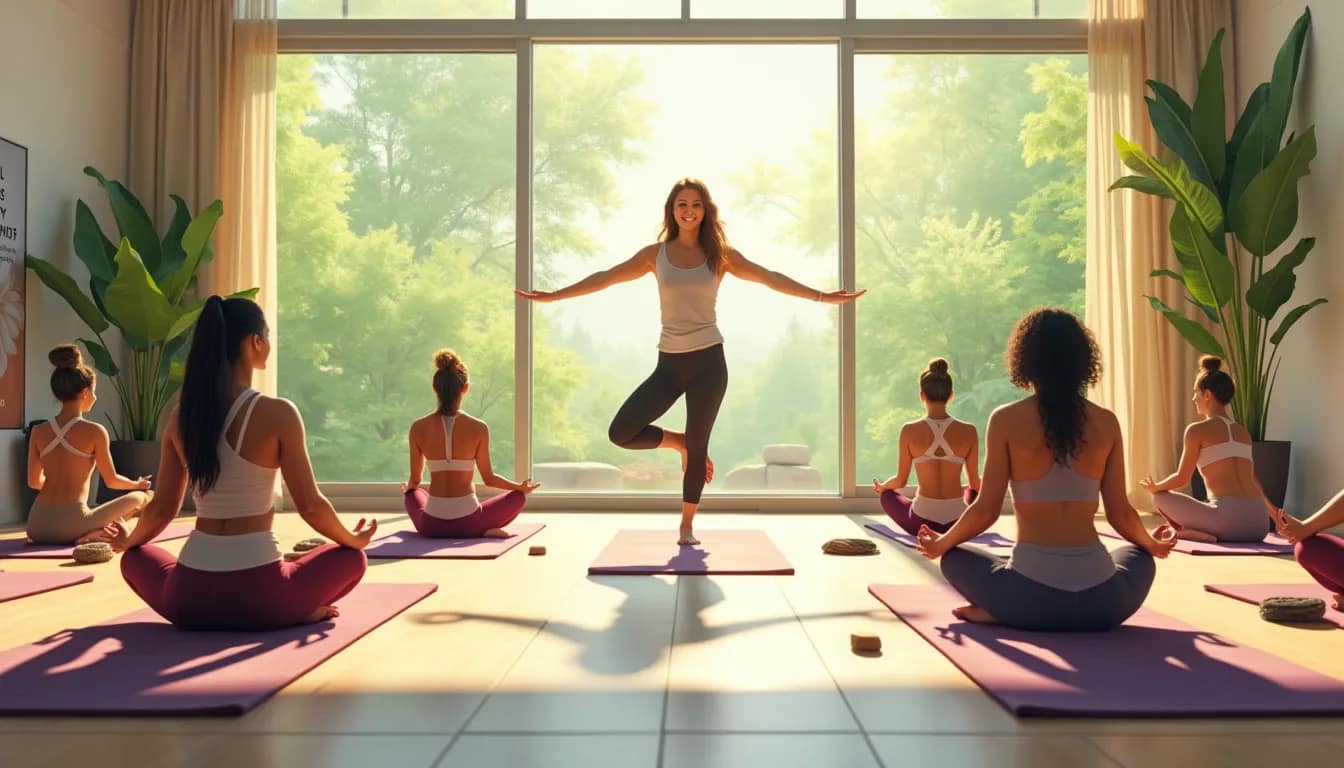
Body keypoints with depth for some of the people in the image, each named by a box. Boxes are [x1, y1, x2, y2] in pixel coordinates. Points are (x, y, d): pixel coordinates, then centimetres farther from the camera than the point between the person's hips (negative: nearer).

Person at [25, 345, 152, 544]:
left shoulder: (38, 432, 7)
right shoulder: (95, 431, -7)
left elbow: (34, 482, 17)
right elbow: (111, 481, 1)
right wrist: (137, 484, 23)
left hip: (38, 526, 5)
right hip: (71, 524, -5)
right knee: (143, 496, 12)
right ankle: (94, 533, -3)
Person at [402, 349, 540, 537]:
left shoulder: (418, 428, -6)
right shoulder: (478, 428, -11)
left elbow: (414, 480, 5)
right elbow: (488, 478, -1)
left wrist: (407, 486, 30)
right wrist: (521, 486, 18)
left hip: (431, 525, 2)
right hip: (467, 524, -2)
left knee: (413, 493, 37)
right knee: (518, 496, 24)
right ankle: (484, 530, 2)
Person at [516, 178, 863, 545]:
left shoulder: (720, 254, 2)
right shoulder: (655, 254, 5)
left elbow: (772, 278, -1)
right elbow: (604, 278, 5)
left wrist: (823, 296, -9)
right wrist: (551, 295, 3)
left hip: (708, 361, -1)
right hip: (669, 363, 2)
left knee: (698, 447, 4)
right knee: (621, 432, -10)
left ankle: (687, 525, 23)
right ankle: (679, 442, 18)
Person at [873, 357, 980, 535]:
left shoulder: (909, 431, -9)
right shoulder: (968, 431, -6)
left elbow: (900, 480, 2)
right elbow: (975, 483, 5)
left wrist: (881, 486, 25)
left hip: (921, 523, -2)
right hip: (959, 524, 2)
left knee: (887, 494, 30)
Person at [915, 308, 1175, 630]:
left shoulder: (1006, 419, -5)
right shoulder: (1106, 422, 3)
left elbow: (985, 510, -3)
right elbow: (1120, 514, 8)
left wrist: (940, 544, 16)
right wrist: (1153, 544, 31)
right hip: (1100, 600, 1)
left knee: (954, 558, 27)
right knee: (1140, 556, 35)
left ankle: (1001, 611, -2)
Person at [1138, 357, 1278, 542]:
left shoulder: (1197, 430, 0)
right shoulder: (1243, 432, 20)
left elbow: (1181, 478, 4)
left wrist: (1155, 487, 24)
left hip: (1229, 520, -7)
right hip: (1259, 525, 7)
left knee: (1161, 497, 13)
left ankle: (1192, 532, -9)